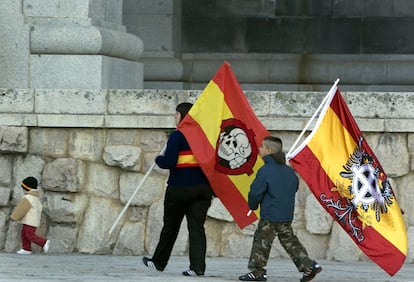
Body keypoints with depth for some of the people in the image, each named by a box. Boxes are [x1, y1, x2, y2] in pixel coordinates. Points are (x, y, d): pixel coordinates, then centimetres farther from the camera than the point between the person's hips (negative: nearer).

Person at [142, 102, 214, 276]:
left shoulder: (177, 136, -11)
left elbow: (168, 162, -18)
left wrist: (158, 159, 5)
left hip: (179, 188, -4)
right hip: (202, 188, 4)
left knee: (170, 226, 11)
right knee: (197, 227, 1)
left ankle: (158, 262, 25)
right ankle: (197, 266, -9)